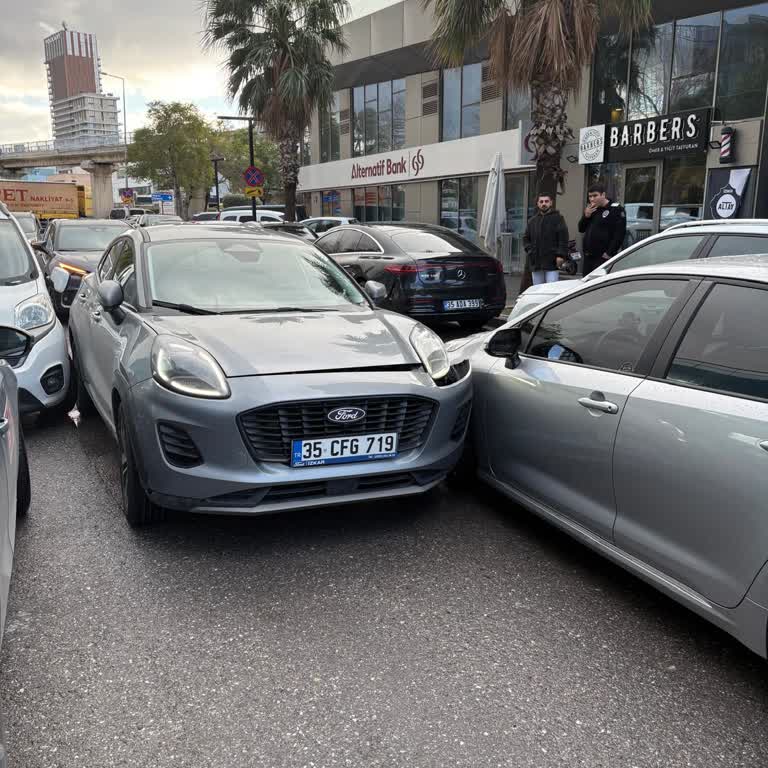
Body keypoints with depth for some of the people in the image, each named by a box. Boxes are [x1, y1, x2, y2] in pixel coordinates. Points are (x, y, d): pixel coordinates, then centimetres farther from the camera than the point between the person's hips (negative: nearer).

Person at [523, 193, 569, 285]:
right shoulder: (532, 220, 16)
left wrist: (561, 255, -16)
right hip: (535, 262, 5)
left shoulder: (558, 218, 1)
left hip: (552, 263, -5)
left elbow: (563, 238, -7)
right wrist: (530, 250, 3)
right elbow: (526, 238, 21)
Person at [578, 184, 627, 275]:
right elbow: (581, 229, 18)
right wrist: (586, 216, -1)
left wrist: (609, 253, -17)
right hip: (588, 257, 8)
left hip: (603, 257, -8)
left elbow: (619, 234, -13)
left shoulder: (615, 209, -7)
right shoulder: (590, 209, 17)